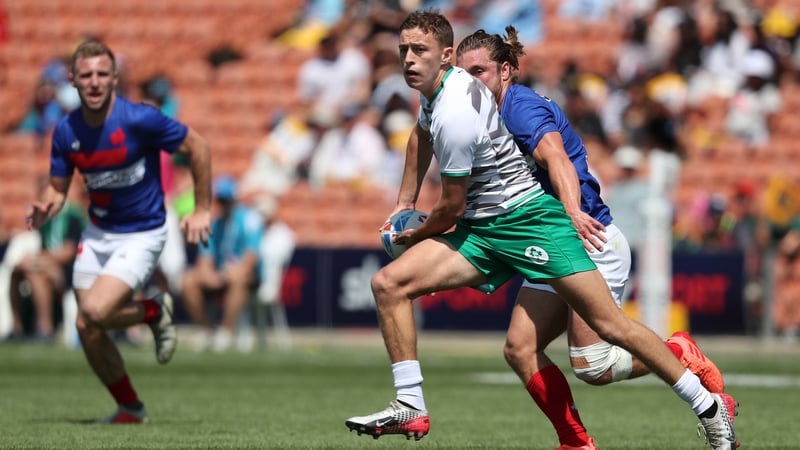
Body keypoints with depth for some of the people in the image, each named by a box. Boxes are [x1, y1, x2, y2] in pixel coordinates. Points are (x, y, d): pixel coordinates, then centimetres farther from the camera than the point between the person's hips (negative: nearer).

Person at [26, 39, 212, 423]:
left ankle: (155, 312, 9)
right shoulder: (66, 131, -6)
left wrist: (202, 210, -7)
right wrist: (44, 211, -19)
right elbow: (57, 188, 5)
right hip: (97, 233, 6)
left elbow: (197, 146, -10)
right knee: (86, 327, 1)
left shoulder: (140, 119, -21)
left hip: (142, 234, -6)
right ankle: (129, 408, 21)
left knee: (96, 312, -23)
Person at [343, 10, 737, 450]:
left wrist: (416, 235, 8)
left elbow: (451, 208, -13)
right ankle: (410, 408, -7)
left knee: (610, 325, -12)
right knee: (388, 284, -7)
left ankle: (709, 408, -1)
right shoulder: (437, 84, 5)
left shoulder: (456, 116, -23)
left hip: (529, 216, -9)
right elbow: (421, 133, 30)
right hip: (480, 230, 9)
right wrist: (404, 203, 29)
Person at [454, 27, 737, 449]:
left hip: (592, 242, -10)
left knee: (591, 366, -13)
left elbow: (557, 159, -34)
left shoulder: (522, 106, -15)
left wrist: (573, 212, -51)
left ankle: (682, 356, 8)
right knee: (519, 349, -4)